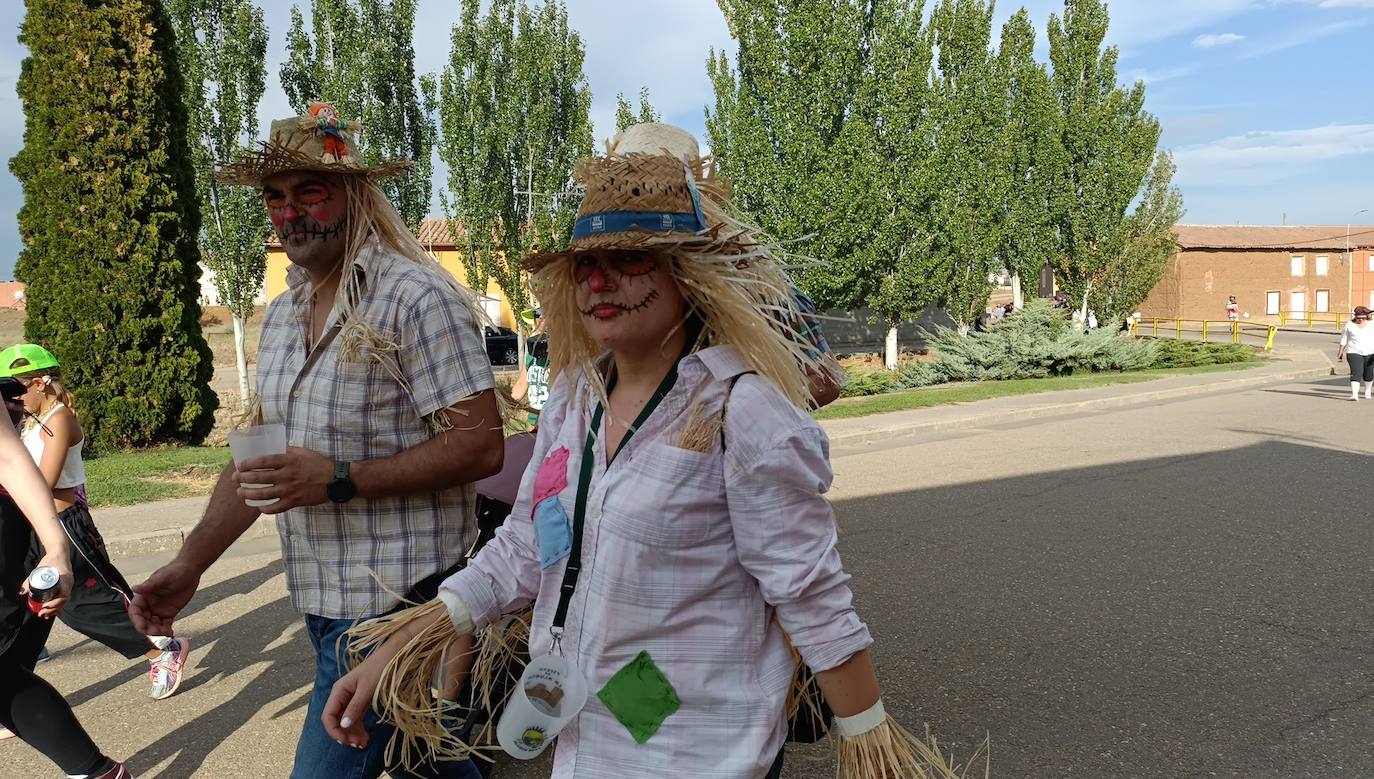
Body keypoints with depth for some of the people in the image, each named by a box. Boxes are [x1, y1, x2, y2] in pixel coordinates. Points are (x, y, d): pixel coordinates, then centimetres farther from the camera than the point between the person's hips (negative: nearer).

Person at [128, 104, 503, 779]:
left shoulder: (417, 298, -15)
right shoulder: (281, 315, 11)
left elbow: (481, 445, -21)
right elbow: (258, 455, 15)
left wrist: (339, 480, -24)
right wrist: (189, 563, 7)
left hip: (394, 604, -8)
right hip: (321, 599, 8)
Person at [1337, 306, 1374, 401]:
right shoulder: (1349, 325, 4)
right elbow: (1344, 339, 11)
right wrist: (1340, 351, 11)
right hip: (1354, 353, -2)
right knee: (1356, 374, -14)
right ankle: (1354, 395, -19)